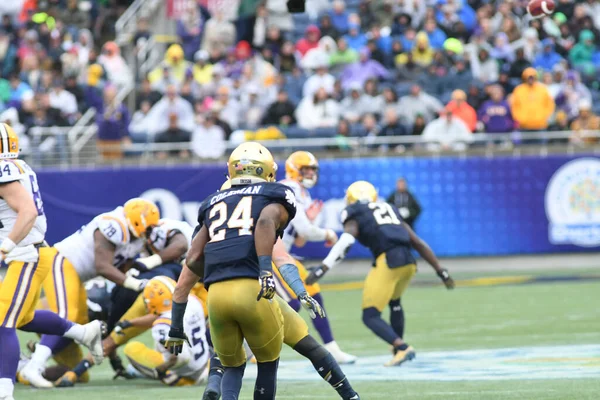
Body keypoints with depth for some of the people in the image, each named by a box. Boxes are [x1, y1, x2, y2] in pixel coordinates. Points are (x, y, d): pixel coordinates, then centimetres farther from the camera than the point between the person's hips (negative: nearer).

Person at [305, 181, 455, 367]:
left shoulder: (355, 217, 13)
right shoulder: (391, 211, 30)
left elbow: (345, 243, -9)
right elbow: (419, 244, 27)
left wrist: (322, 269, -17)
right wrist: (441, 272, 29)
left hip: (388, 261, -6)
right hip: (408, 261, 6)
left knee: (370, 316, 1)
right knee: (394, 302, 34)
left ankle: (402, 348, -18)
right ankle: (398, 351, 38)